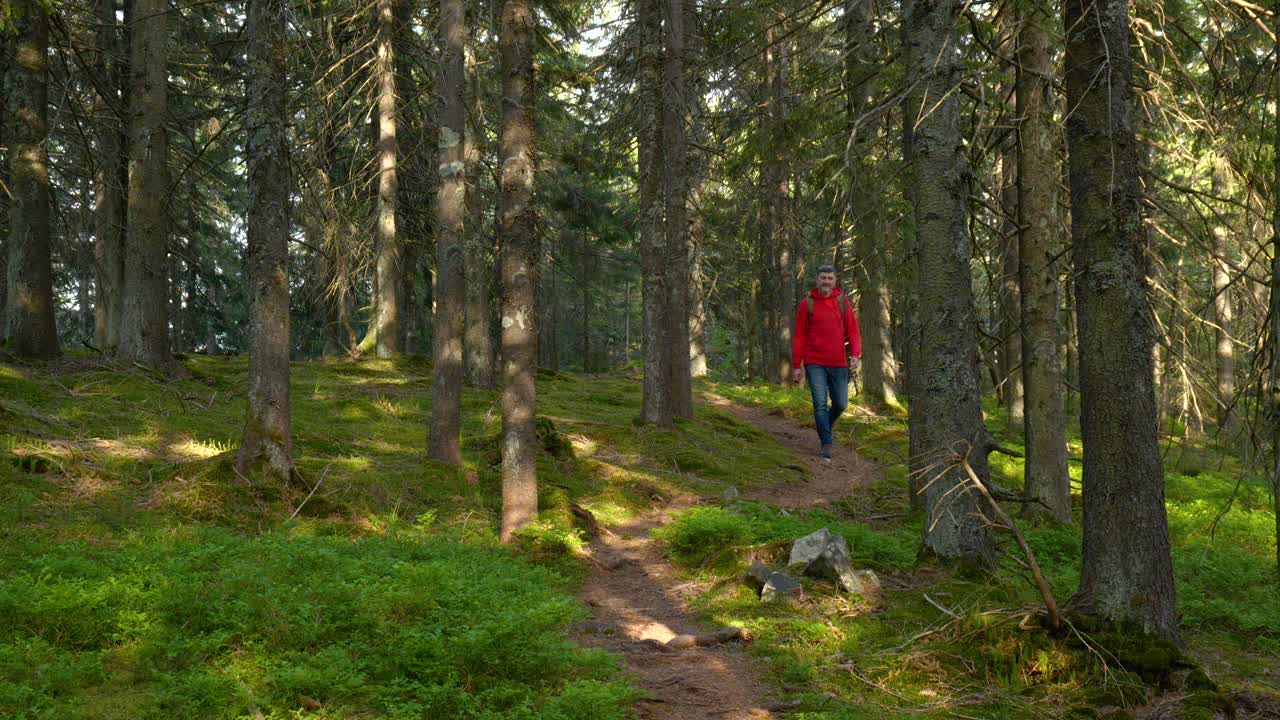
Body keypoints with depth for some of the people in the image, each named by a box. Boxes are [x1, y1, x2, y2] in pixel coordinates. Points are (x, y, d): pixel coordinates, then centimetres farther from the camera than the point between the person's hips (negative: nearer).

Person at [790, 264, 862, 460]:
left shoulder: (843, 302, 4)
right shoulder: (807, 305, 0)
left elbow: (852, 330, 3)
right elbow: (799, 336, 1)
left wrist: (855, 354, -13)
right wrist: (796, 366, -2)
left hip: (838, 363, 2)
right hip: (815, 363, -2)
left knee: (841, 403, 7)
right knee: (820, 404, -8)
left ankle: (828, 425, 37)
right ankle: (826, 444, -3)